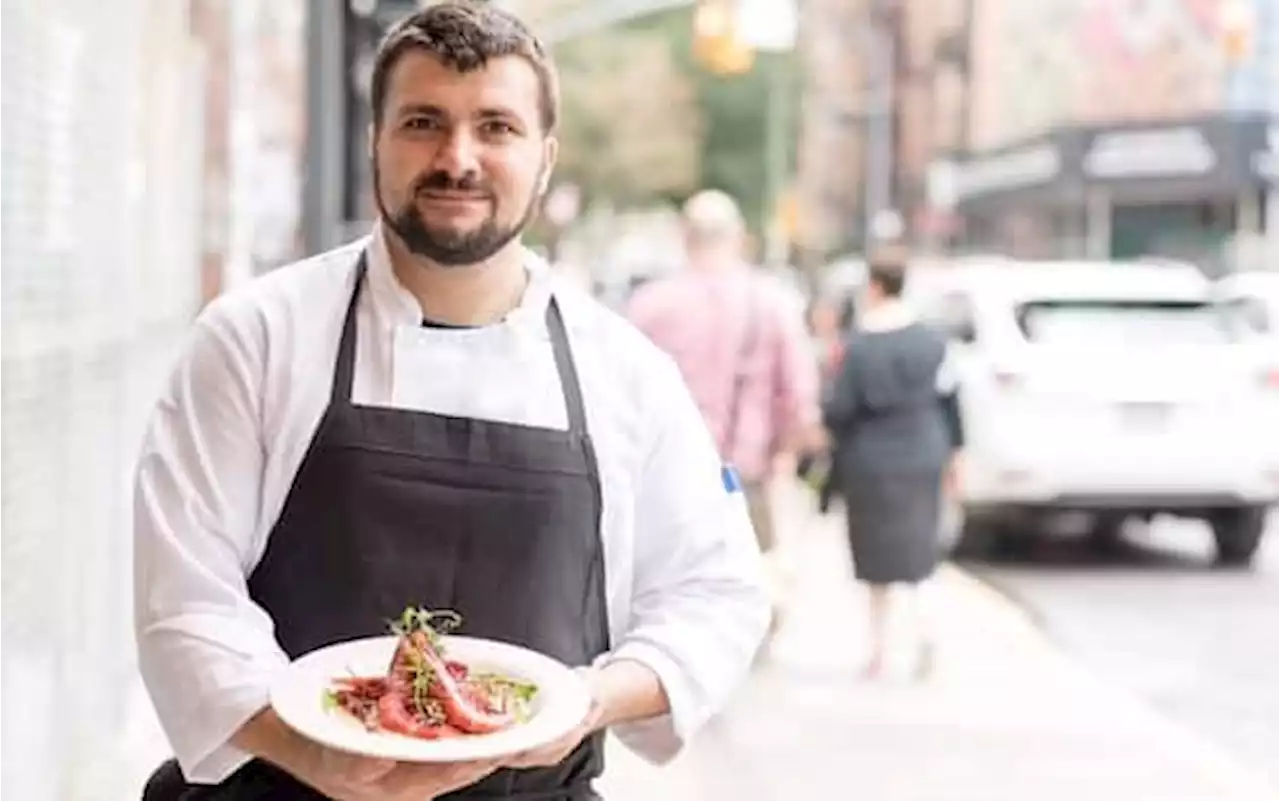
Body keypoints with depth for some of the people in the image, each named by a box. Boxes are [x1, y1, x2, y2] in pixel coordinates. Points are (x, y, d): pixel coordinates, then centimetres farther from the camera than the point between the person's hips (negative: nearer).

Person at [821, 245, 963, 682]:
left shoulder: (858, 347, -14)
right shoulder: (931, 341, -5)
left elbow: (839, 410, -13)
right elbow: (948, 399, 1)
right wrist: (952, 448, 13)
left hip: (870, 465, -2)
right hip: (922, 459, 2)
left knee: (878, 558, 9)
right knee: (915, 547, 12)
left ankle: (879, 648, 15)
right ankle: (923, 627, -10)